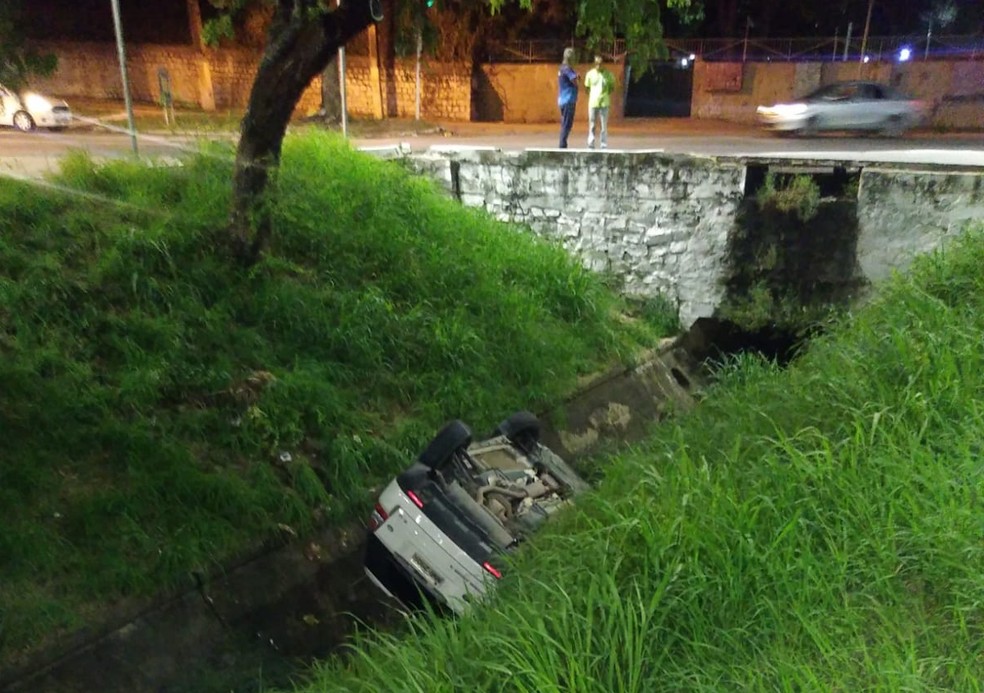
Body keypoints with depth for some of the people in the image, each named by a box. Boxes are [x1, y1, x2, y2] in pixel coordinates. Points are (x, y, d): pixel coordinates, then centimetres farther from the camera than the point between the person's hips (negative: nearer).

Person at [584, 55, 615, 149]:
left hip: (604, 103, -1)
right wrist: (592, 95, -1)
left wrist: (605, 94, -3)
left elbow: (612, 88, 10)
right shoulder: (590, 74, 2)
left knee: (603, 125, 0)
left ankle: (604, 145, 4)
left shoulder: (608, 75, 0)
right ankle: (590, 144, 11)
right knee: (592, 125, 5)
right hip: (592, 103, 1)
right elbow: (587, 87, 10)